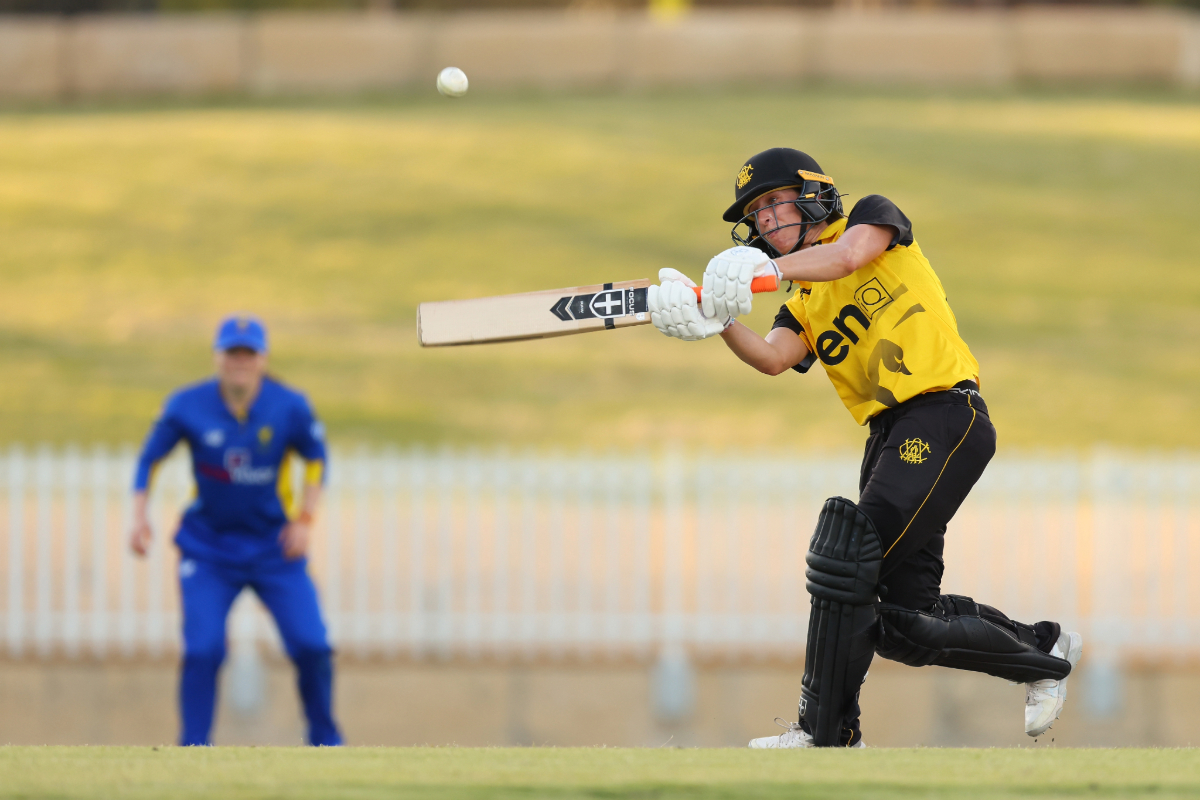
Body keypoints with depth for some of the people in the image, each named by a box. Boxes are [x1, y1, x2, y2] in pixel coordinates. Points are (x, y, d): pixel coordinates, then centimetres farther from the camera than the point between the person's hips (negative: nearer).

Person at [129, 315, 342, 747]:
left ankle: (323, 737, 15)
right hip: (208, 547, -1)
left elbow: (316, 459, 5)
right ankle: (192, 748, -3)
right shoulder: (187, 406, -12)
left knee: (311, 646, -8)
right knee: (202, 650, -15)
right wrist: (139, 517, -9)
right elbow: (150, 457, 2)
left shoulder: (290, 407, -11)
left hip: (275, 548, 1)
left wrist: (304, 518, -5)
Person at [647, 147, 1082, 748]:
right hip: (891, 438, 8)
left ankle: (825, 733, -14)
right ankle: (1045, 653, 25)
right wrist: (719, 323, -22)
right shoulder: (803, 309, 19)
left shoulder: (873, 219, 5)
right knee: (906, 621, 4)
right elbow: (772, 359, -3)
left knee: (848, 558, -18)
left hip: (944, 413, -8)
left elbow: (849, 255, -19)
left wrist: (770, 269, -34)